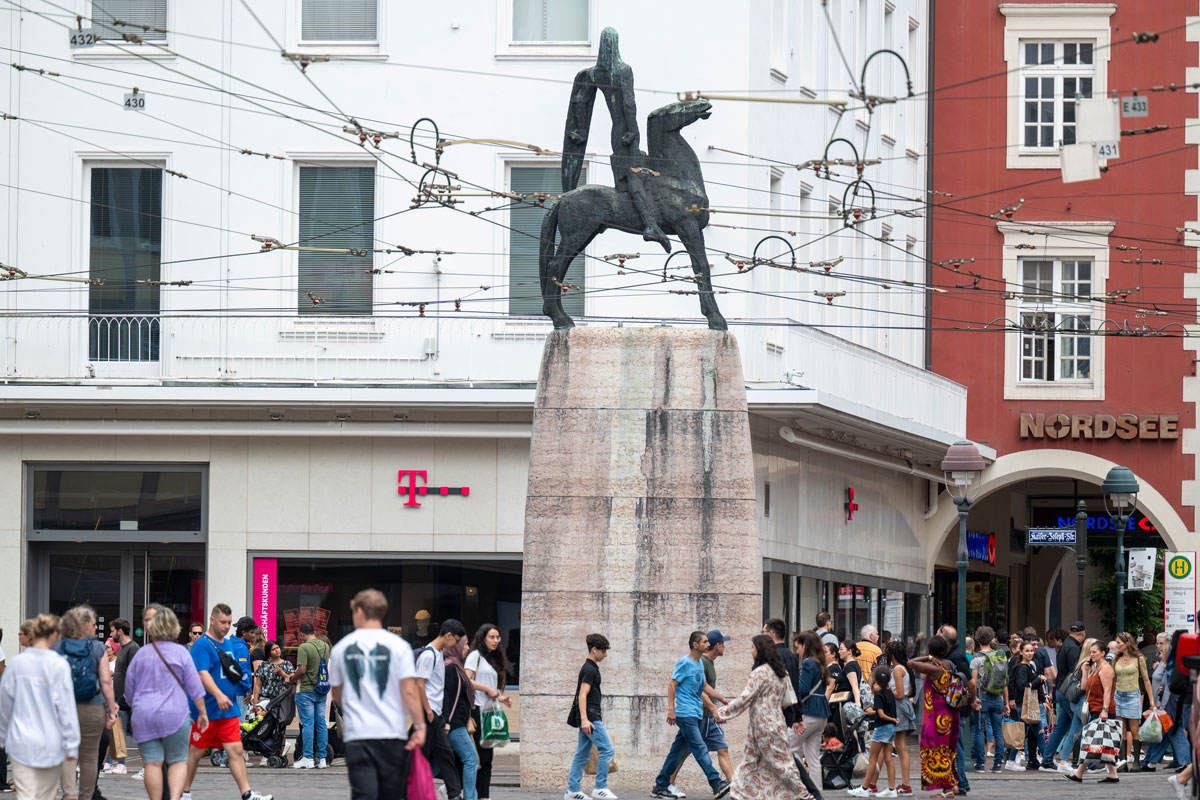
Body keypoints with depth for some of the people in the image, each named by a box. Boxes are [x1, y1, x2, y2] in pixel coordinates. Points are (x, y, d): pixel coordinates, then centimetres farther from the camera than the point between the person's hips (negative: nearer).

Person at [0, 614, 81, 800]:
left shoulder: (15, 663, -2)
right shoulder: (59, 666, -10)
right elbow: (66, 707, -9)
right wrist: (72, 745, -4)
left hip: (20, 742, 1)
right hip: (50, 743, -1)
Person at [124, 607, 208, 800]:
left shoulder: (140, 654, 7)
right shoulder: (180, 652, -1)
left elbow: (129, 690, 15)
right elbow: (195, 687, 0)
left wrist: (136, 708, 31)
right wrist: (202, 713, 8)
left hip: (144, 717, 2)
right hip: (175, 715, -2)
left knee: (152, 764, 0)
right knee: (178, 761, 4)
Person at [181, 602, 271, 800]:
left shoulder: (229, 643, 14)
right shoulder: (202, 645, -10)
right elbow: (202, 674, -23)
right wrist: (218, 695, -35)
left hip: (228, 710, 7)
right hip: (207, 709, -7)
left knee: (236, 750, -1)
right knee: (195, 752, 4)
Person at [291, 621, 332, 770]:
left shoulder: (304, 648, -14)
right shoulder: (325, 646, 7)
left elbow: (302, 669, -20)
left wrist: (293, 678, -1)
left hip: (306, 690, -6)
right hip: (322, 690, 6)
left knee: (308, 724, -3)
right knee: (321, 723, 8)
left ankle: (308, 758, -2)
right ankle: (321, 758, 10)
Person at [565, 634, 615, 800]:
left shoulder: (591, 668, 20)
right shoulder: (590, 669, -11)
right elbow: (582, 695, -19)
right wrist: (584, 719, -27)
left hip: (588, 718, 10)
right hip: (590, 716, -10)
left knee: (582, 754, 10)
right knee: (607, 749, -12)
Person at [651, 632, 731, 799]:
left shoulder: (699, 664, 16)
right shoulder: (685, 663, -9)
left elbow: (704, 687, 28)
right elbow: (672, 685, -11)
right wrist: (671, 709, -17)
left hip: (694, 715, 9)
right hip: (685, 714, -9)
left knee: (679, 751, 9)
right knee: (700, 749, -12)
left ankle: (660, 786, 13)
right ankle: (716, 784, -18)